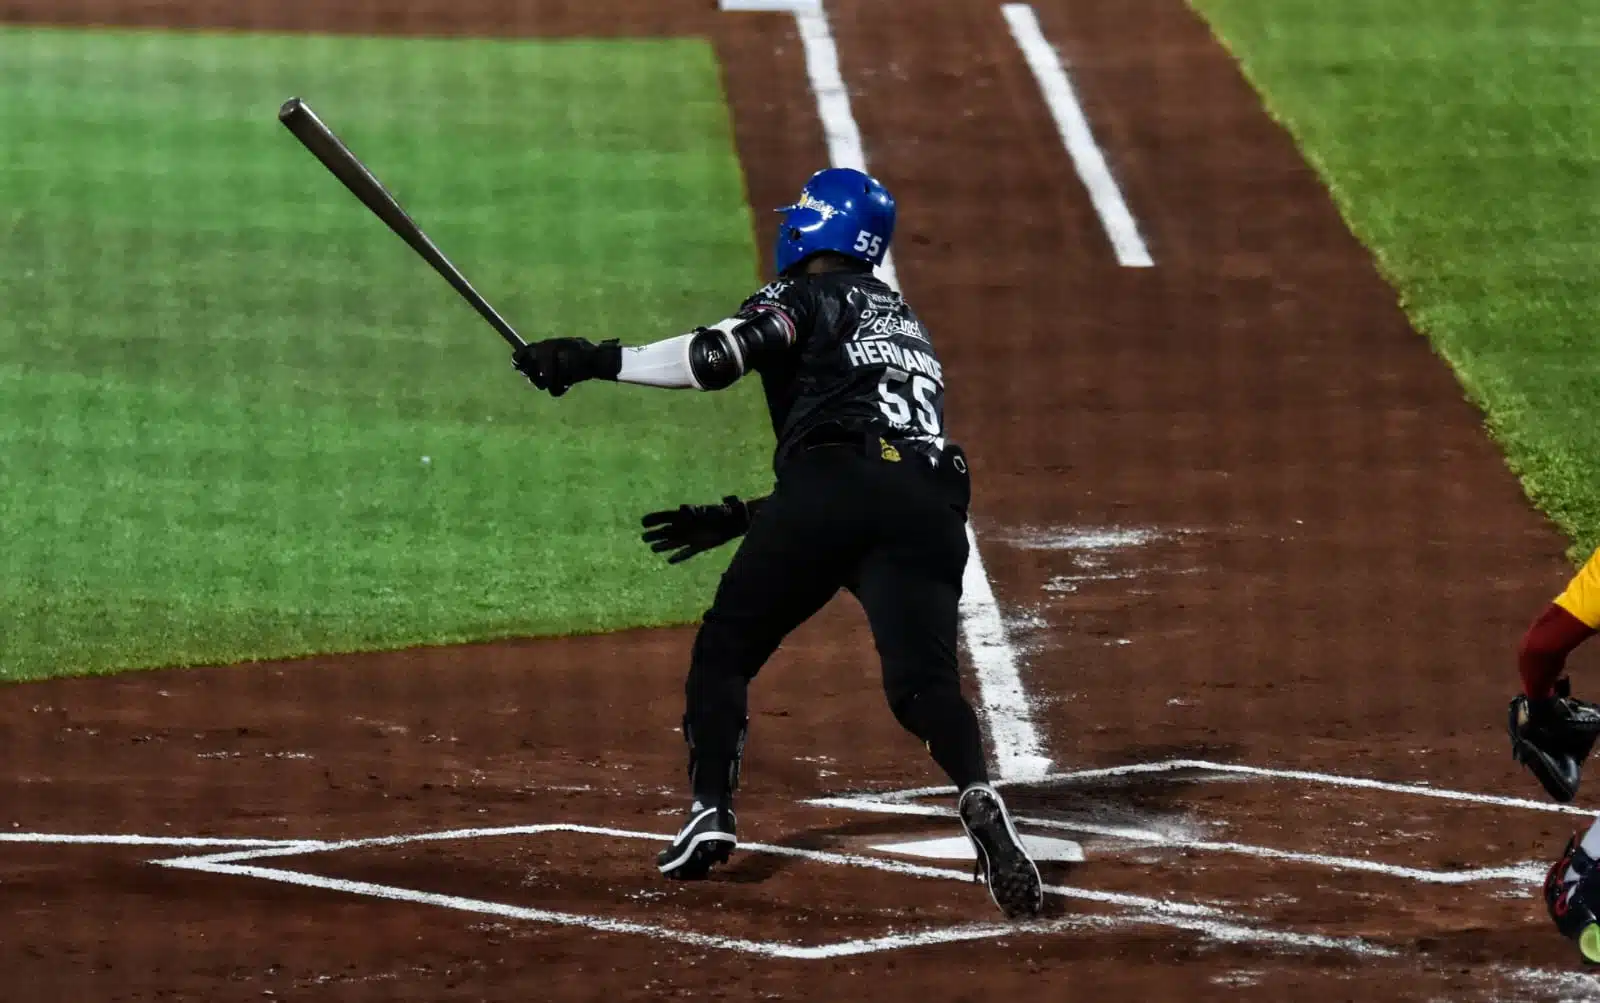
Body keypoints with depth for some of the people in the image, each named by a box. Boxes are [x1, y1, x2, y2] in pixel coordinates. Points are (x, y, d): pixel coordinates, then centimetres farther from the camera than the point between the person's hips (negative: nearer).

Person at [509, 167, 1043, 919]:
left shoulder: (809, 298, 15)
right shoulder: (906, 327, 37)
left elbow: (718, 357, -6)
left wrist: (597, 362, 2)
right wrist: (739, 518, 38)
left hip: (830, 493, -5)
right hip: (928, 503, 5)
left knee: (724, 649, 12)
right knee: (924, 679, -6)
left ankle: (711, 814, 3)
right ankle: (976, 795, -34)